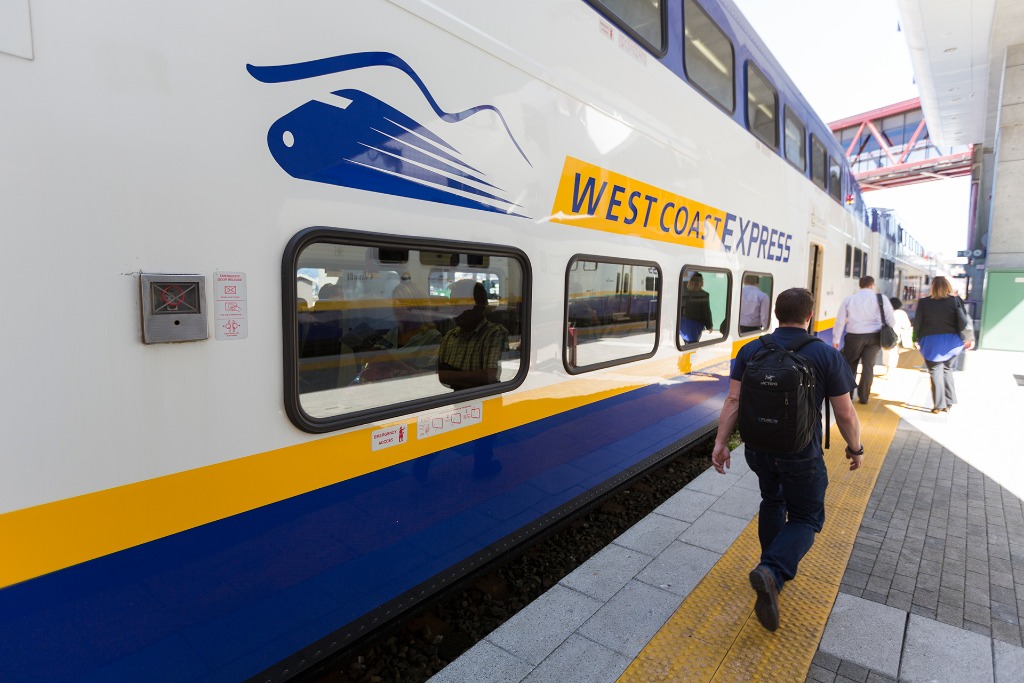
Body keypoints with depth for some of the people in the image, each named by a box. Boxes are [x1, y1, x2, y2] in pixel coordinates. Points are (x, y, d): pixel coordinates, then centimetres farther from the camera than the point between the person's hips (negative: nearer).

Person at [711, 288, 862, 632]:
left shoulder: (750, 351, -5)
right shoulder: (827, 356, -11)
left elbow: (733, 401, -9)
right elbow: (845, 413, -6)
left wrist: (721, 442, -6)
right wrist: (855, 448, 10)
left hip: (758, 449, 3)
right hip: (801, 454, -3)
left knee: (772, 501, 26)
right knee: (805, 519, 12)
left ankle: (776, 568, 39)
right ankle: (772, 571, -11)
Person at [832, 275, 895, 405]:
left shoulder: (849, 299, 3)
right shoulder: (882, 299, 1)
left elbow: (840, 320, 1)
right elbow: (891, 320, 2)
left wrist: (836, 339, 6)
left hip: (854, 336, 0)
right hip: (874, 336, 0)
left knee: (850, 365, 14)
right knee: (868, 366, 8)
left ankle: (847, 394, 16)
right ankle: (863, 397, 11)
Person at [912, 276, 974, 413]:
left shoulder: (924, 302, -4)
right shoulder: (956, 300, -1)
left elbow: (917, 322, -1)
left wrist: (916, 339, 7)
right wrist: (969, 338, 5)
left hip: (931, 341, -2)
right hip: (951, 341, 2)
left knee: (935, 372, 4)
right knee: (947, 370, 17)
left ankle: (938, 405, 4)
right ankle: (948, 403, 17)